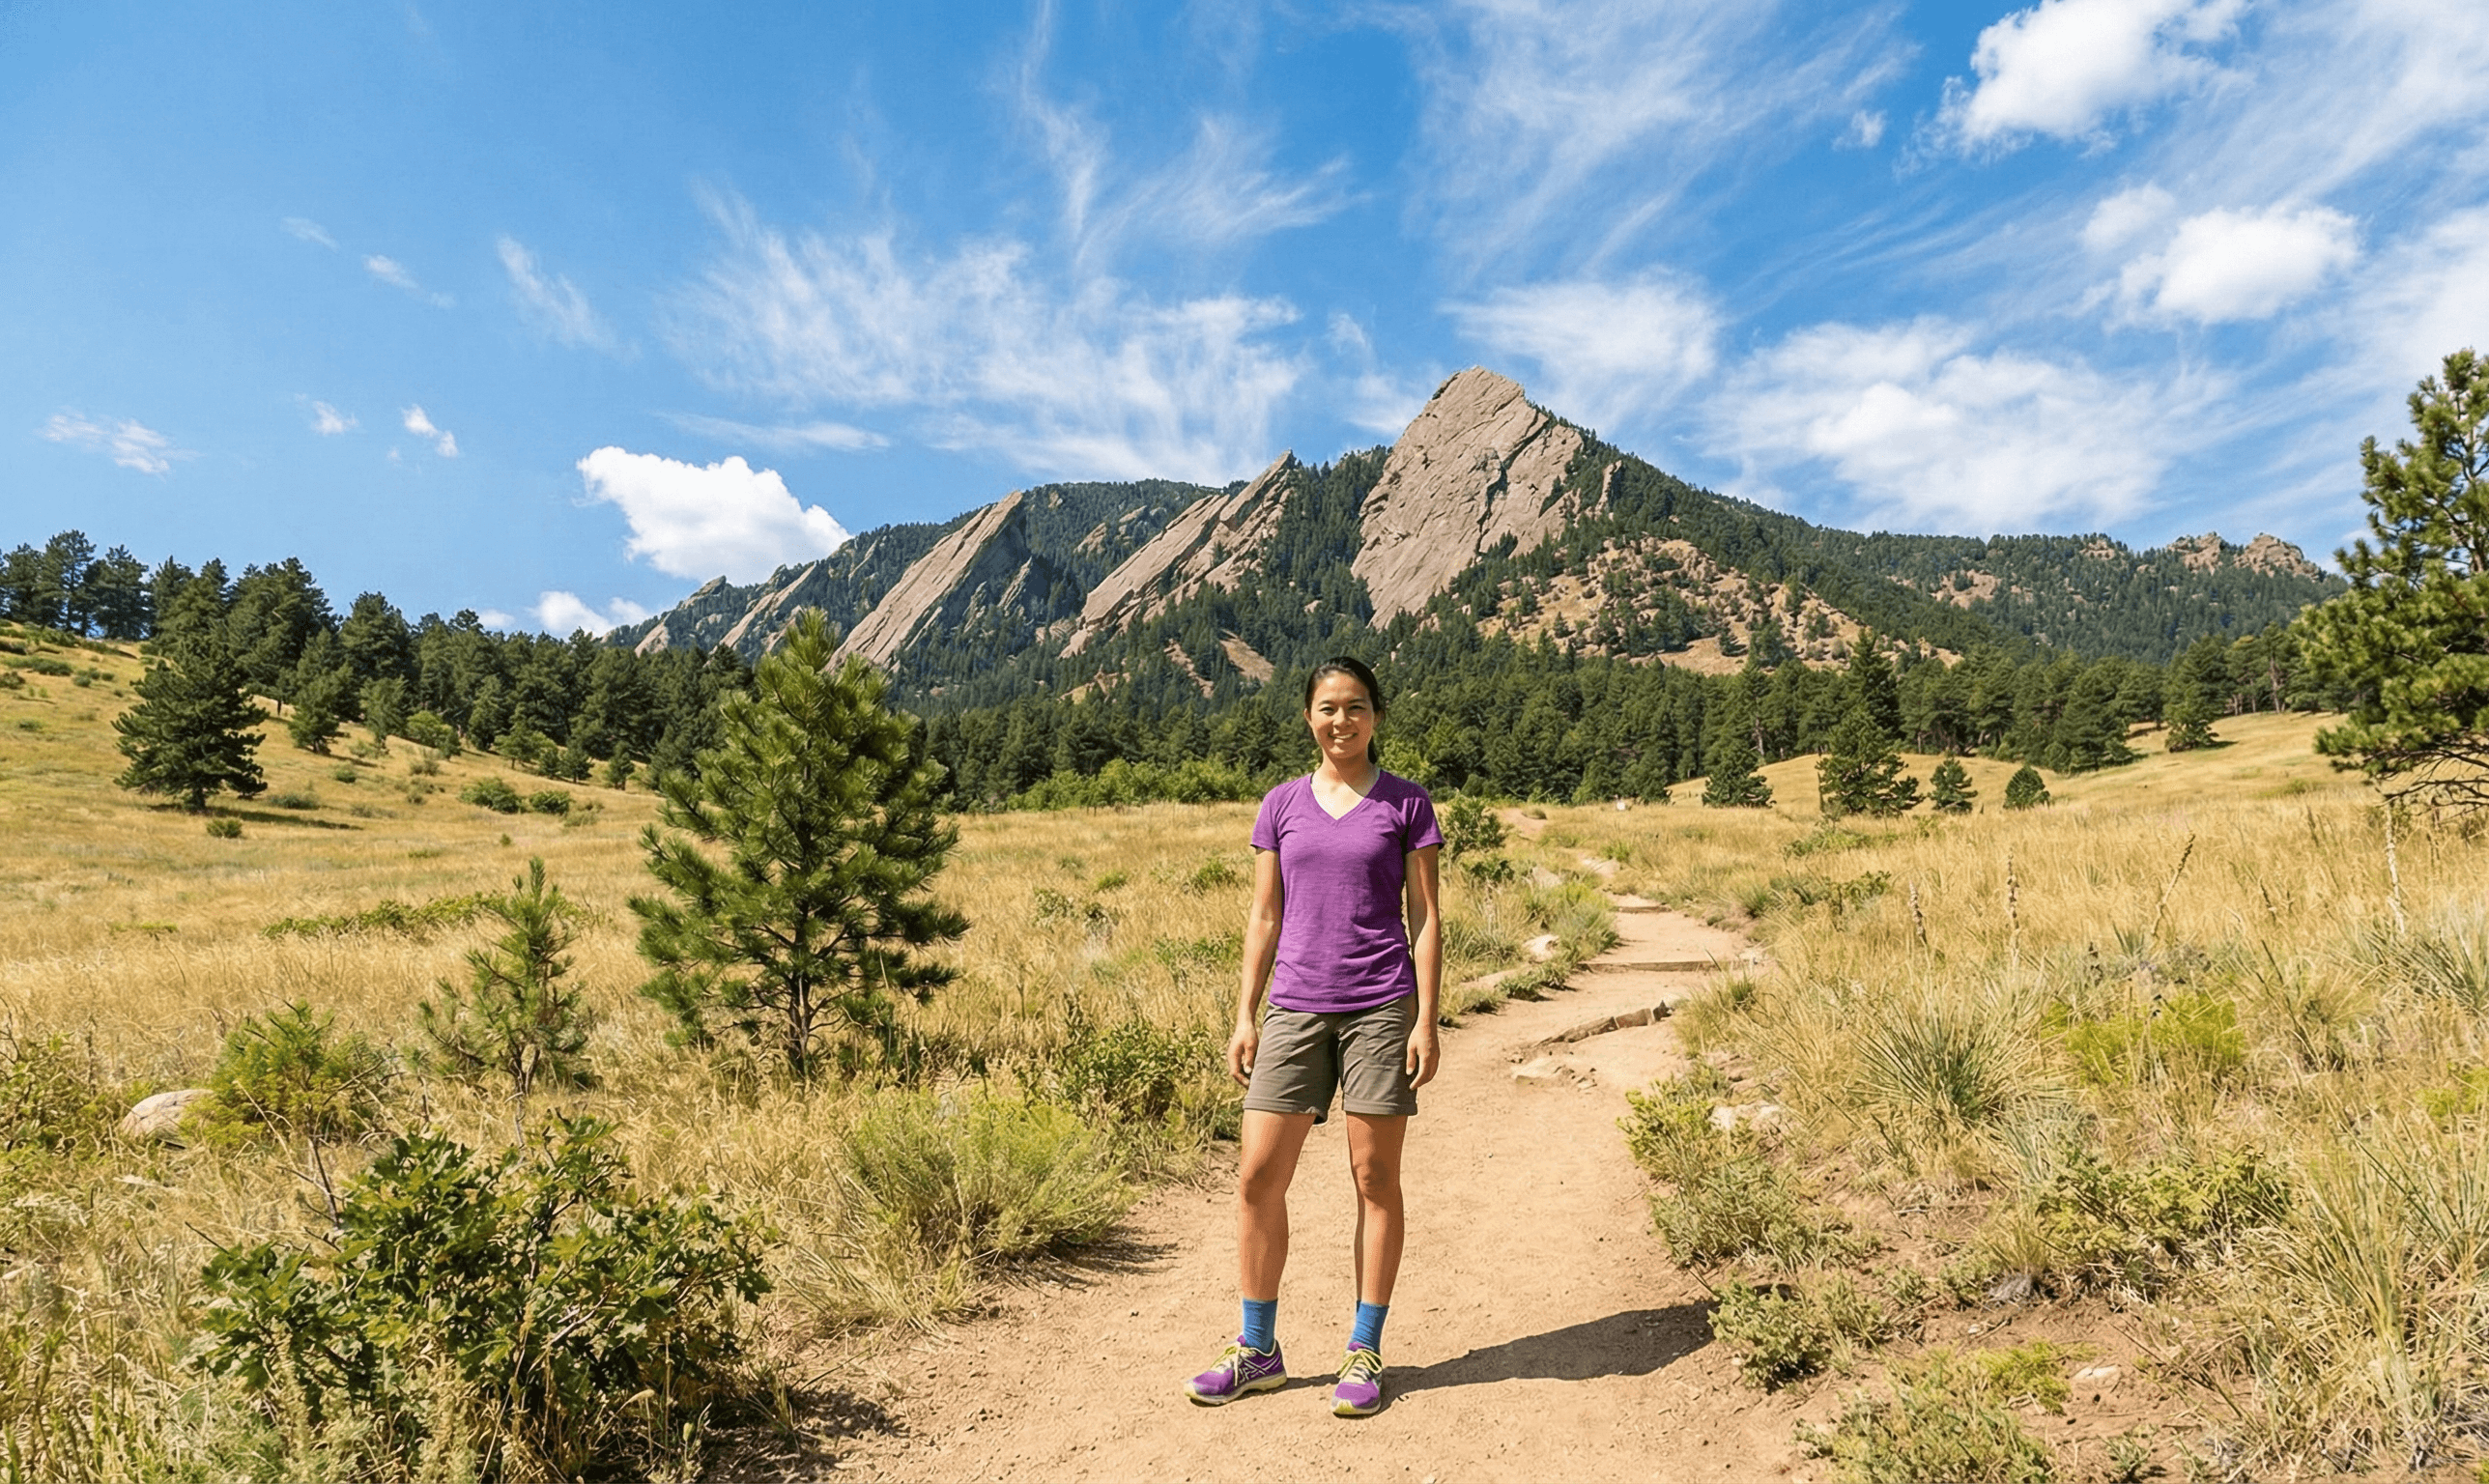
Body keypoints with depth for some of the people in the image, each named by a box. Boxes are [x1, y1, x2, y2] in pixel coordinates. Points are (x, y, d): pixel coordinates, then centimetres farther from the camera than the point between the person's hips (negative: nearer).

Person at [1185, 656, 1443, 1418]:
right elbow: (1264, 916, 10)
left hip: (1380, 1006, -2)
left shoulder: (1405, 804, 1)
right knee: (1258, 1177, 2)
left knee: (1375, 1177, 5)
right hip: (1295, 1007, 3)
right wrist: (1245, 1015, 6)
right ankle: (1258, 1350, 19)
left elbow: (1424, 918, 1)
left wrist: (1426, 1020, -6)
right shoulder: (1282, 805, 8)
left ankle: (1364, 1352, 20)